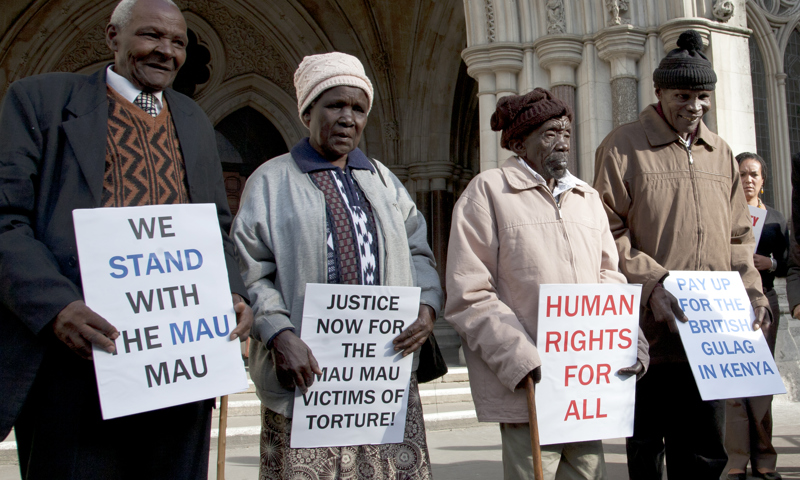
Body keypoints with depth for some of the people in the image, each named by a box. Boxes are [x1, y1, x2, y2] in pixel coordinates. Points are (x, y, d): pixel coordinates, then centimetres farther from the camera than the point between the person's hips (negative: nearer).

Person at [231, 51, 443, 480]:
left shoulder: (383, 179, 19)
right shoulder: (271, 182, 4)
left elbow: (417, 250, 16)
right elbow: (250, 274, -4)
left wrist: (427, 305, -3)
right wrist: (280, 335, -18)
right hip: (307, 372, -3)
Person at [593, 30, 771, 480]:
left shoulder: (721, 152, 16)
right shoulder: (624, 146, -1)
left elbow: (738, 237, 18)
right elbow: (609, 235, -7)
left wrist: (753, 294, 4)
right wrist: (651, 284, -19)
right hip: (650, 331, -4)